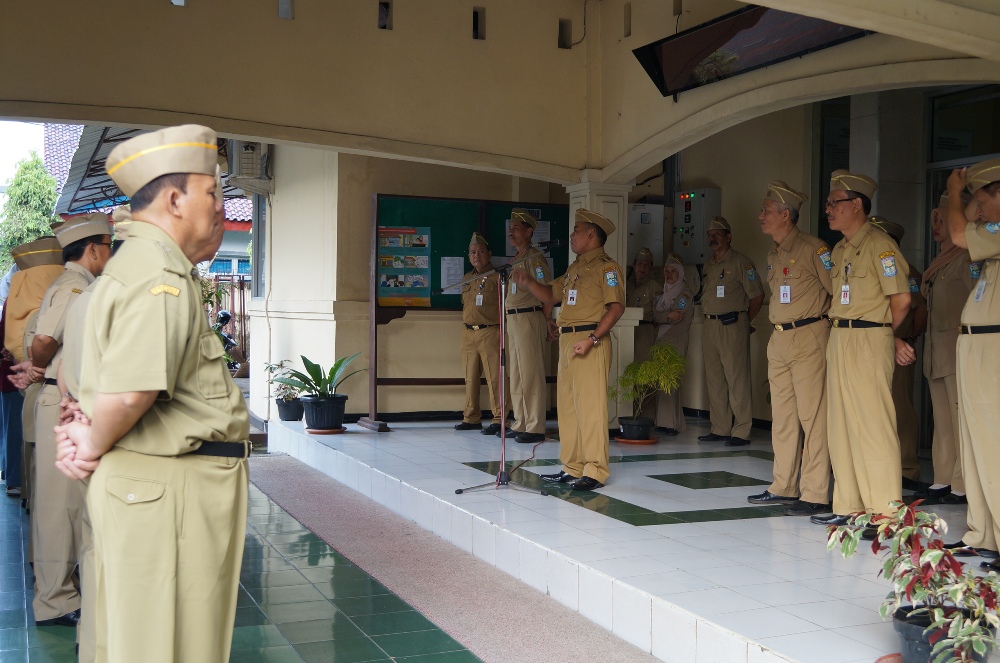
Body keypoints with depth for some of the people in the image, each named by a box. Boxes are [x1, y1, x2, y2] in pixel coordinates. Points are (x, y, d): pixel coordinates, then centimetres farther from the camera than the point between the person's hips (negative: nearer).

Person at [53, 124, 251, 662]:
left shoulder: (140, 265, 16)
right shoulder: (161, 277, -19)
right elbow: (130, 392, -31)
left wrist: (90, 435, 3)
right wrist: (95, 446, -13)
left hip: (141, 481, 11)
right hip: (168, 488, -10)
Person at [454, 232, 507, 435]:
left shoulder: (497, 278, -3)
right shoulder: (466, 279, 17)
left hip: (490, 332, -6)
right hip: (468, 333, 7)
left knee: (494, 376, -8)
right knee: (470, 377, 10)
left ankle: (499, 419, -5)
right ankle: (471, 418, 18)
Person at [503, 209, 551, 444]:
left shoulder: (534, 258, -9)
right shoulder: (514, 261, 18)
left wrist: (542, 320, -9)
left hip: (529, 319, -9)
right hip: (512, 319, 9)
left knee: (530, 374, -8)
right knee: (515, 374, 11)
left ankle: (535, 428, -4)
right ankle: (520, 425, 18)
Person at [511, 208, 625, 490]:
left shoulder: (606, 267, -6)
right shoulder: (575, 268, 23)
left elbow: (616, 306, -15)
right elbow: (551, 295, 23)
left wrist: (592, 339, -22)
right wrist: (528, 282, 5)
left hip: (591, 342, -9)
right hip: (567, 340, 9)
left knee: (590, 406, -9)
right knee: (567, 406, 10)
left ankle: (595, 472, -7)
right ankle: (572, 467, 16)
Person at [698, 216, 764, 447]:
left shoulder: (741, 263, -4)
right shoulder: (709, 265, 17)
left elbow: (757, 296, -5)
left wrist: (742, 321, -1)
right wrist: (709, 319, 13)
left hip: (732, 326, -8)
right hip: (709, 326, 8)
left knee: (737, 379, -7)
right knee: (714, 380, 9)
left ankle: (741, 432, -5)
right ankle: (720, 429, 15)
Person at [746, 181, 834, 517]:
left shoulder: (812, 249, -10)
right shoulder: (773, 254, 16)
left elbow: (839, 291, -11)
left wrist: (827, 325, -8)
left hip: (808, 338, -9)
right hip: (778, 339, 9)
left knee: (811, 416, -7)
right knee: (782, 417, 12)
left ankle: (815, 495, -4)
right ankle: (784, 487, 20)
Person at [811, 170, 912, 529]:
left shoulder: (880, 245, -9)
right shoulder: (840, 250, 17)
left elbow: (901, 299, -13)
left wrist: (884, 334, 4)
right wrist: (893, 340, 9)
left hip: (869, 343, -9)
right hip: (839, 341, 9)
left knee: (873, 428, -7)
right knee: (841, 427, 11)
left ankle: (884, 513, -2)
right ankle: (848, 506, 19)